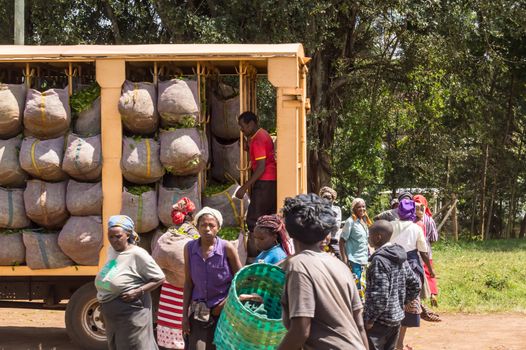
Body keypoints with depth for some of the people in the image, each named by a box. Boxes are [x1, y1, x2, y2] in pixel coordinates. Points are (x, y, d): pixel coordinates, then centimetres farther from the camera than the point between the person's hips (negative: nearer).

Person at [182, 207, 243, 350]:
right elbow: (188, 283, 5)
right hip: (199, 311, 2)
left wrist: (226, 303, -10)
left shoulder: (227, 248, -9)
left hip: (224, 311, -2)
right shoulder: (189, 248, 0)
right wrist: (185, 314, 3)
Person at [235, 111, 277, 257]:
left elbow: (261, 167, -21)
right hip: (272, 181, 10)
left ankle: (253, 254, -11)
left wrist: (244, 188, -21)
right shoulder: (264, 135, 15)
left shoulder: (258, 139, -15)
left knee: (253, 220, -10)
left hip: (264, 183, -10)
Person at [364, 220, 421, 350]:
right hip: (397, 317, 9)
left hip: (380, 320, -9)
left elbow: (380, 295, -24)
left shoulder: (379, 260, -18)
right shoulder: (400, 257, 8)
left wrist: (370, 319, -17)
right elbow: (415, 285, 13)